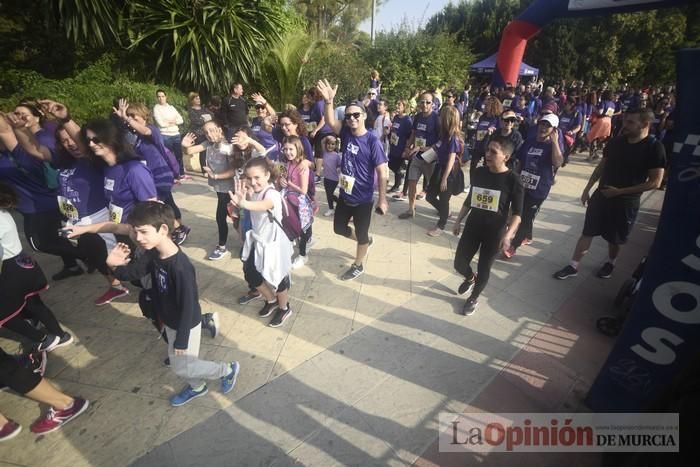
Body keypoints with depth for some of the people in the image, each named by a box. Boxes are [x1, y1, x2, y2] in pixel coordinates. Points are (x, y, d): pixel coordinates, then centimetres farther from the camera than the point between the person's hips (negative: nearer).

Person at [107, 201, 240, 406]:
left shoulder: (180, 267, -35)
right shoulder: (153, 253, -10)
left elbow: (188, 305, -29)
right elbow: (132, 273, -2)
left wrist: (181, 339, -20)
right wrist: (116, 266, -24)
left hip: (186, 324, -8)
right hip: (169, 321, 8)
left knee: (182, 367, 10)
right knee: (178, 361, 26)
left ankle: (227, 369, 27)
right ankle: (197, 387, 51)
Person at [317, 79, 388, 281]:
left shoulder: (372, 141, -18)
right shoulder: (346, 133, -2)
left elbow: (382, 172, -17)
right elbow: (330, 121, -14)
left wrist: (382, 199, -18)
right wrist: (329, 101, -32)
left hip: (363, 199, -6)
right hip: (344, 195, 6)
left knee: (361, 235, 12)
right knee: (339, 228, 21)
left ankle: (357, 266, 35)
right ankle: (365, 240, 46)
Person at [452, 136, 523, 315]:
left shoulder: (512, 179, -14)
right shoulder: (478, 172, -2)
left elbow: (517, 213, -10)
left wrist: (508, 234, -23)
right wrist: (458, 221, 12)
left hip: (494, 232, -4)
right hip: (472, 226, 4)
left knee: (484, 269, 9)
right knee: (459, 263, 9)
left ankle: (474, 298, 35)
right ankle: (470, 278, 45)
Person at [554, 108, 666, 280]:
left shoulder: (654, 147, -13)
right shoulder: (616, 141, 0)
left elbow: (655, 182, -14)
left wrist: (620, 191, -18)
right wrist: (587, 189, 6)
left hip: (626, 202, -3)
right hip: (601, 195, 3)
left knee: (615, 238, 13)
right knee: (588, 232, 5)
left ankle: (610, 263, 38)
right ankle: (573, 266, 12)